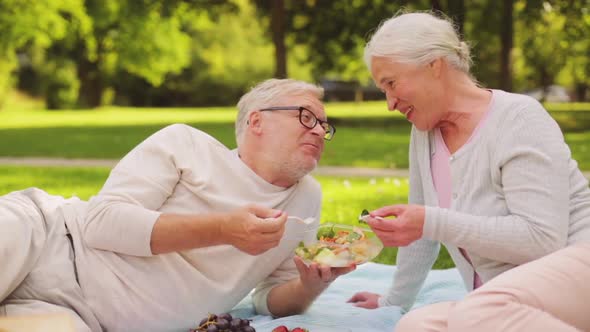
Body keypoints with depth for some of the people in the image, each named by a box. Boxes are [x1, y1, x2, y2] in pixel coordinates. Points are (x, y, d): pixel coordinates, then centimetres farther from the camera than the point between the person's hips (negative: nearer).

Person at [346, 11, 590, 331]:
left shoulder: (518, 119, -11)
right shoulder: (425, 131, 10)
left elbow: (543, 239, -21)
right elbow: (422, 230, 22)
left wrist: (433, 223, -24)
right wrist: (394, 301, 29)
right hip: (514, 302, 7)